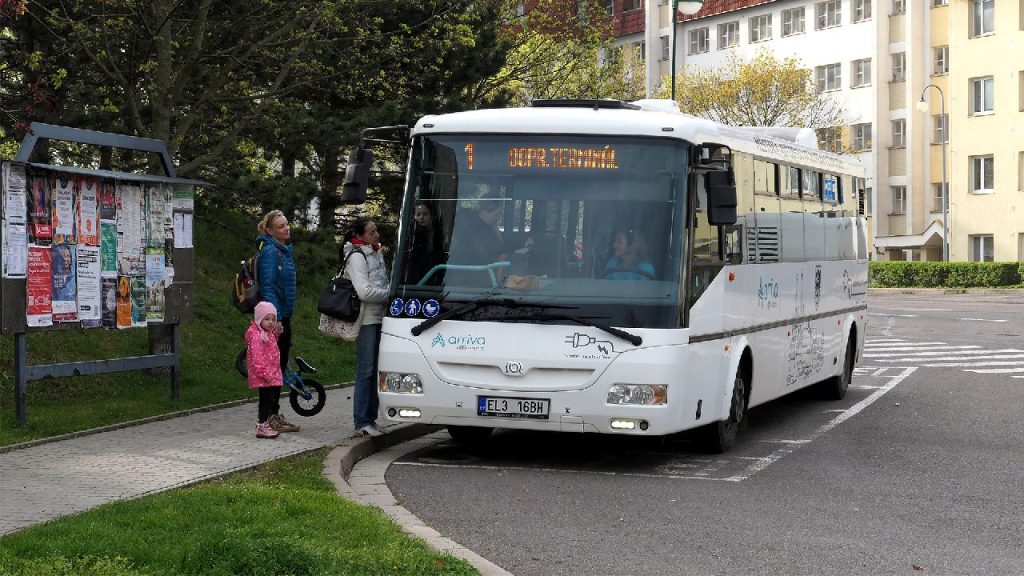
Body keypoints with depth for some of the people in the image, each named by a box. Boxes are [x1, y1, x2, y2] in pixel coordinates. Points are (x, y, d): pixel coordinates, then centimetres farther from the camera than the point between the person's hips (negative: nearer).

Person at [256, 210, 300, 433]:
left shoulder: (284, 251, 15)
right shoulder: (270, 252, -14)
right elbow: (267, 287, -20)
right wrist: (275, 318, -25)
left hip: (283, 316, 10)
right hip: (275, 316, -10)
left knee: (280, 366, 13)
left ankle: (275, 415, 21)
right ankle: (269, 417, -1)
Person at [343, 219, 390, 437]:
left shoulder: (376, 254, 15)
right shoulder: (356, 257, -11)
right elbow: (364, 292, -19)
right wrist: (390, 294, -10)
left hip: (380, 317, 8)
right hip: (367, 319, -8)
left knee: (376, 370, 10)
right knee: (366, 370, -8)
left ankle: (371, 418, 16)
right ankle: (361, 422, -5)